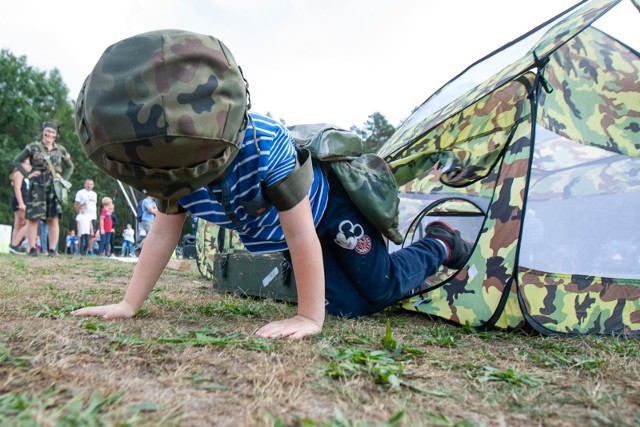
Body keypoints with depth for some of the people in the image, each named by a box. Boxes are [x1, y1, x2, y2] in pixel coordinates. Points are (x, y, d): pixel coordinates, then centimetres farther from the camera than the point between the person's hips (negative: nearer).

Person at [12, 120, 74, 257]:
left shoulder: (60, 150, 9)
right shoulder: (33, 147, 2)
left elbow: (70, 166, 20)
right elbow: (16, 160, 6)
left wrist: (63, 179, 6)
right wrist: (27, 174, -4)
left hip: (54, 187, 2)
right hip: (37, 186, -2)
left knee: (53, 219, 0)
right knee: (33, 217, -2)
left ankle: (52, 249, 3)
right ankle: (32, 248, 2)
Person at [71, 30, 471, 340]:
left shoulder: (266, 144, -41)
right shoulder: (176, 169, -21)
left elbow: (301, 234, -37)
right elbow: (162, 235, -11)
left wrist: (310, 317, -33)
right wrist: (128, 304, -13)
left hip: (330, 203, -5)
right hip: (280, 238, 6)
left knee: (382, 288, -3)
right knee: (346, 305, 4)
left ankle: (442, 243, 25)